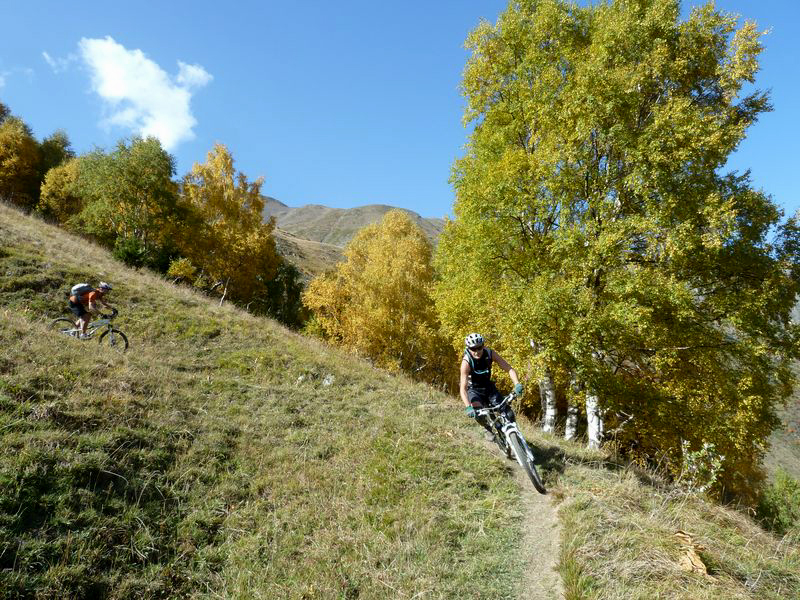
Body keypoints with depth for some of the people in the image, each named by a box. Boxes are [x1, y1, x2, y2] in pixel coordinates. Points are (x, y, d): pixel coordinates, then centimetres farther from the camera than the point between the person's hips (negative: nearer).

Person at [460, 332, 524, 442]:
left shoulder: (490, 354, -21)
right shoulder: (466, 363, -30)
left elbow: (509, 369, -20)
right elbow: (463, 389, -34)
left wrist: (517, 384, -38)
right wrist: (468, 407, -49)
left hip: (489, 387, 3)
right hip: (473, 390, -3)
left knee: (508, 415, -10)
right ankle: (489, 429, 2)